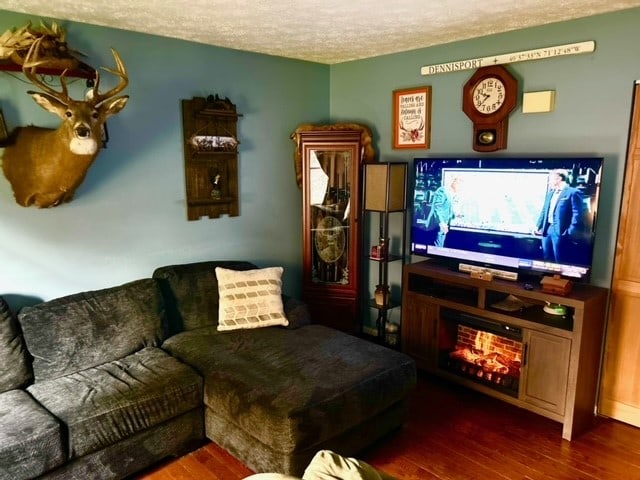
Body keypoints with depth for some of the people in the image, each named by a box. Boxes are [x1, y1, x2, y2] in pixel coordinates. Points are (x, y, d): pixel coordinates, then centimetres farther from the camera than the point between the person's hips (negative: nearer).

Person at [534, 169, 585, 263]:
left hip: (560, 232, -8)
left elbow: (577, 213, -13)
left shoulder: (573, 192, -8)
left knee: (559, 261, -1)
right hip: (547, 229, 8)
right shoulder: (550, 192, 19)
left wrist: (571, 232, -19)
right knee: (547, 259, 14)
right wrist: (538, 226, 16)